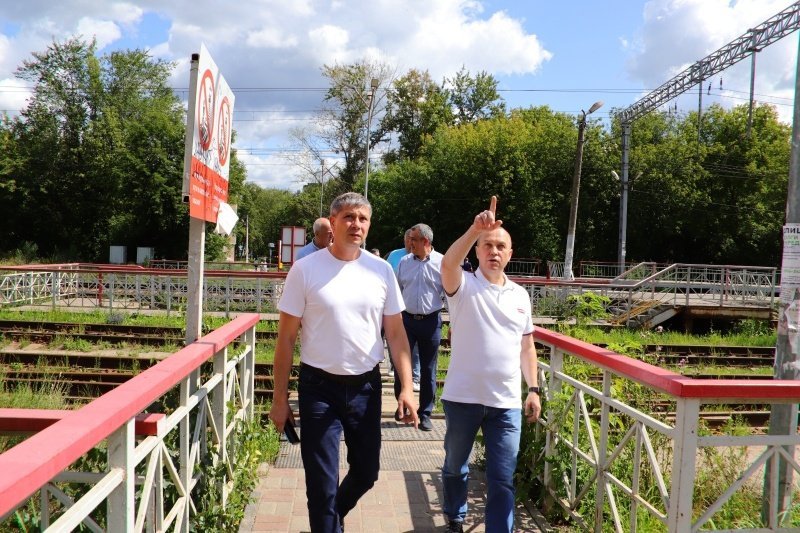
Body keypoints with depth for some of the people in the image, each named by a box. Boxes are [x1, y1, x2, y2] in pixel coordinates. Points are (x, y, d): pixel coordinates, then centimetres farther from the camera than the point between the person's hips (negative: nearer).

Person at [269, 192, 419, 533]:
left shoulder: (381, 270, 0)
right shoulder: (306, 269, -8)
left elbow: (396, 333, 5)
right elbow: (286, 337, -4)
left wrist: (407, 387, -3)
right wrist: (280, 397, -4)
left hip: (366, 386, 4)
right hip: (319, 387, -3)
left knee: (366, 471, 19)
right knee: (321, 483, 4)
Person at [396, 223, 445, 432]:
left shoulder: (442, 263, -5)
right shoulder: (404, 262, 5)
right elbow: (396, 290, 13)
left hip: (431, 321, -2)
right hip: (407, 319, 2)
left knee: (428, 370, 7)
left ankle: (425, 413, 19)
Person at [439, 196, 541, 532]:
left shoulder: (520, 295, 8)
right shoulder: (463, 285, -6)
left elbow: (526, 346, 14)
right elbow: (448, 264, -30)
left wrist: (533, 389, 8)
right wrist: (476, 229, -41)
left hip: (507, 402, 2)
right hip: (462, 397, -1)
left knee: (502, 480, 2)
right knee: (455, 466, 20)